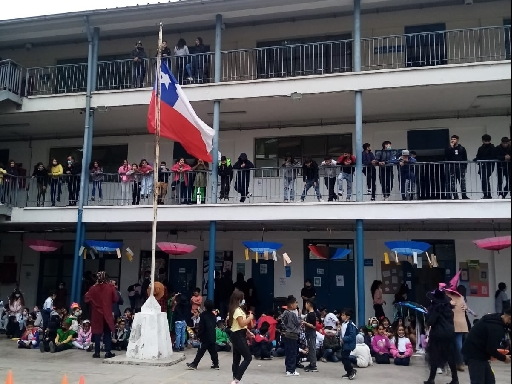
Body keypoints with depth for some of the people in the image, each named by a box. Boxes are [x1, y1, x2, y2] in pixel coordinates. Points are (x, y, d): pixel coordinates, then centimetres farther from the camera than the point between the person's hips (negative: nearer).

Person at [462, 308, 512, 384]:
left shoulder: (495, 319, 10)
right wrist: (504, 358, -6)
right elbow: (491, 349, -23)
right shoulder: (496, 327, -23)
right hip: (475, 354, -11)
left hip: (477, 353, 11)